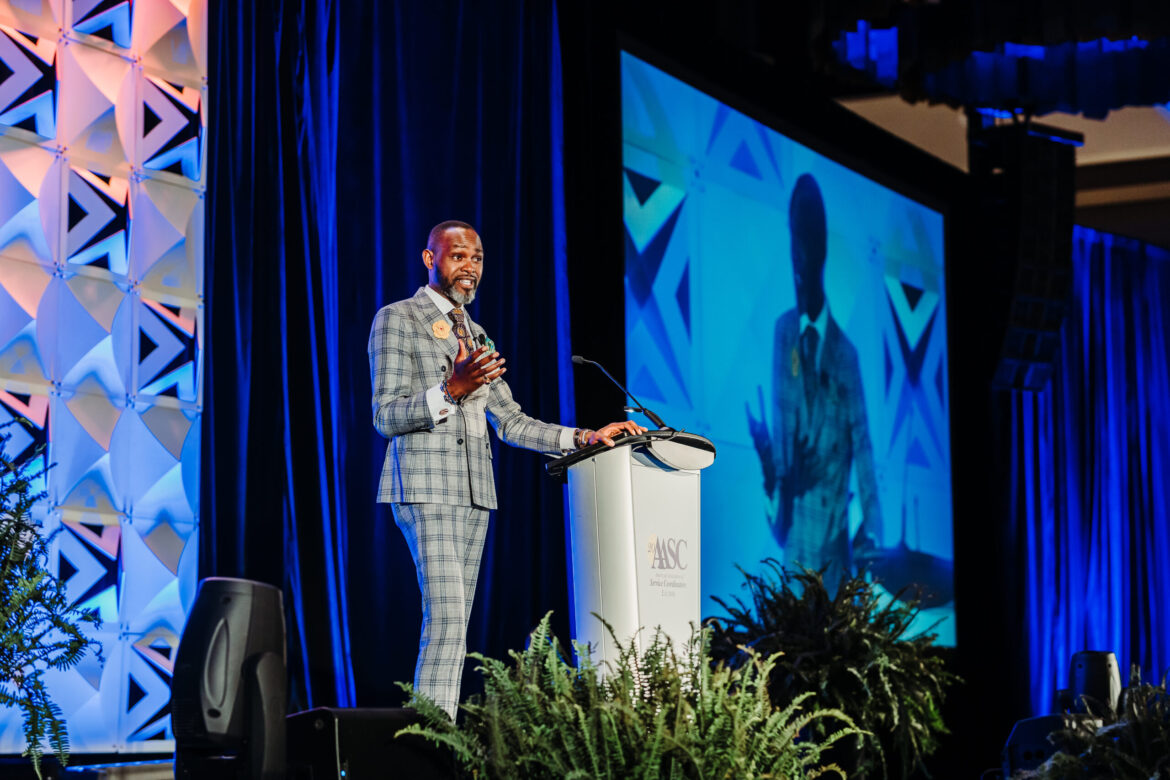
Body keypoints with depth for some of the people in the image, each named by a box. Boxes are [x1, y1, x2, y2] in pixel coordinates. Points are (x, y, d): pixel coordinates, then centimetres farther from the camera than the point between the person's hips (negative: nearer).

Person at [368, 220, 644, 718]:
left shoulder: (476, 336, 22)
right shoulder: (397, 320, 1)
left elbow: (510, 423, 19)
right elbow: (386, 417, -7)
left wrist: (585, 438, 8)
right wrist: (450, 390, -21)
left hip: (475, 491, 7)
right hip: (425, 488, -7)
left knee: (453, 627, 2)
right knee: (447, 617, -18)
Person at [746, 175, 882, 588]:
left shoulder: (845, 352, -7)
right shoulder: (783, 332, 2)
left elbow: (863, 446, -5)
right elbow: (781, 424, 6)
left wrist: (870, 533, -12)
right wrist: (770, 466, -16)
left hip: (835, 535, -2)